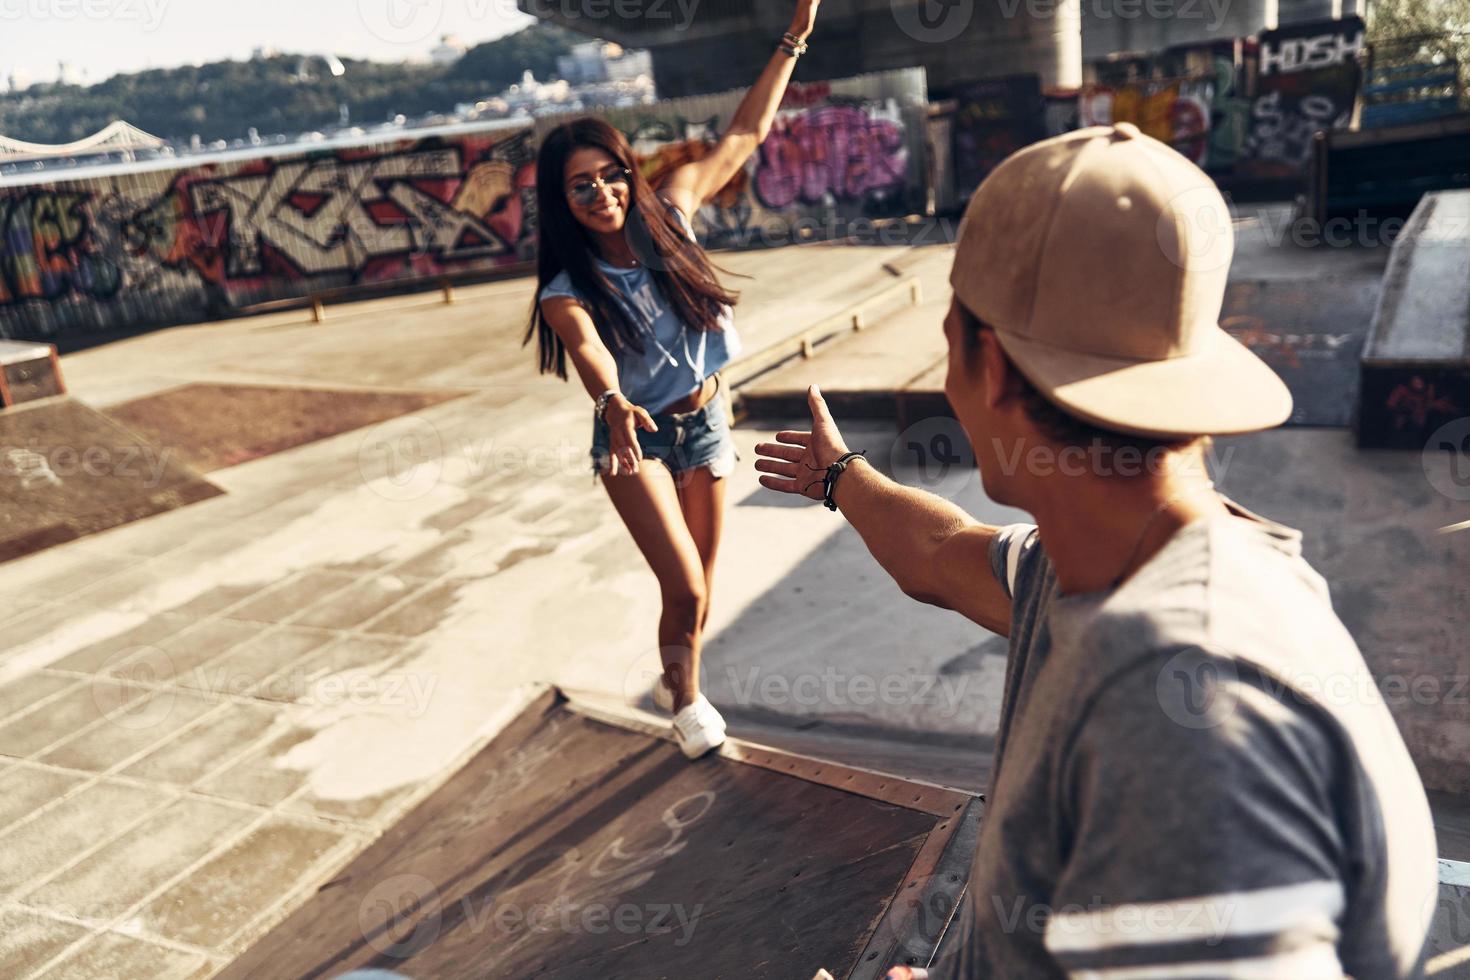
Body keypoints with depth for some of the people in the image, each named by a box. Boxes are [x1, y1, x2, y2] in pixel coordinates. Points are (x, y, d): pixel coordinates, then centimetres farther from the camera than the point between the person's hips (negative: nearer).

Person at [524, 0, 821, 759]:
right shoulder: (566, 290, -16)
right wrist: (615, 406, -58)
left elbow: (743, 135, 0)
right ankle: (685, 698, 20)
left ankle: (677, 680, 40)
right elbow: (589, 352, -36)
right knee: (686, 589, -10)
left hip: (706, 420, 3)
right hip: (637, 435, -3)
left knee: (699, 584, 12)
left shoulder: (669, 209, -7)